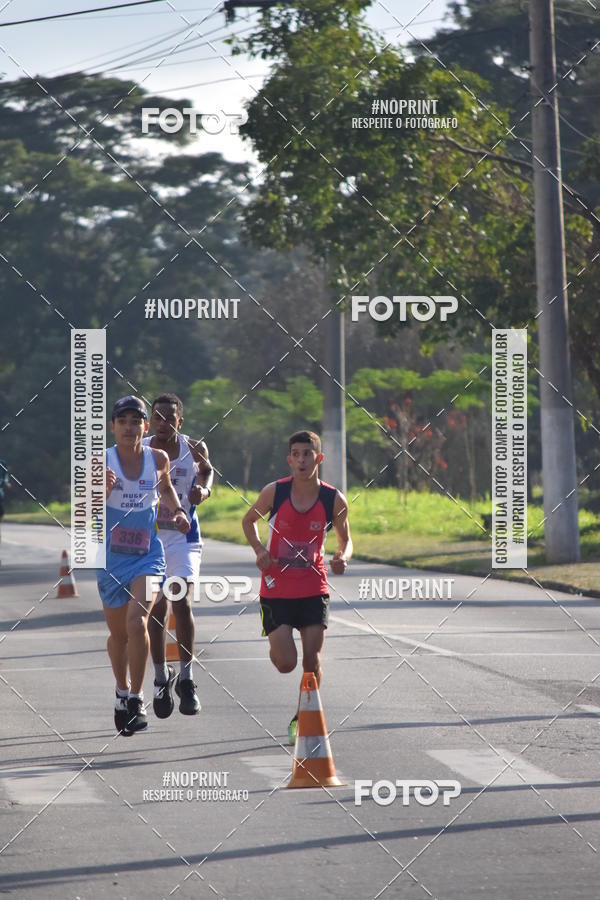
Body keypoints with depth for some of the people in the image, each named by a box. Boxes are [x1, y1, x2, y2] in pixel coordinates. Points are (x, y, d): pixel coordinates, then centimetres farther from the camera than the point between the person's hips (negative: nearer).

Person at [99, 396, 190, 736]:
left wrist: (178, 510, 6)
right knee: (118, 633, 13)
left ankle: (137, 699, -11)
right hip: (111, 555, 0)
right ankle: (122, 693, 38)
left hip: (147, 554, 0)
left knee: (136, 622, -21)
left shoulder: (158, 459, -1)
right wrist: (102, 490, -34)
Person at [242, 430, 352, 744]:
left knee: (311, 660, -3)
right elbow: (248, 521, 8)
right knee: (285, 663, -8)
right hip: (276, 589, -1)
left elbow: (345, 539, 9)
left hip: (313, 591, 1)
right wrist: (259, 549, -10)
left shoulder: (334, 500, -7)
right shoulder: (274, 492, -10)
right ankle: (276, 646, 30)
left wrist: (343, 557, -14)